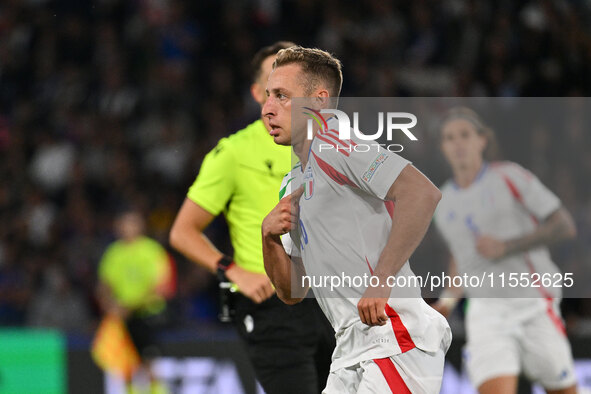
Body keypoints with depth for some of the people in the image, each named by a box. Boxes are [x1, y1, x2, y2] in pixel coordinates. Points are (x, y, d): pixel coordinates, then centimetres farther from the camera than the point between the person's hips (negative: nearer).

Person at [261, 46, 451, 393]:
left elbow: (423, 195, -22)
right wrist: (270, 237, 4)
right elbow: (292, 292, 23)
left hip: (397, 340, -10)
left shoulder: (331, 139, -7)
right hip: (350, 357, 10)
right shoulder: (293, 184, 22)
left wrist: (381, 280, -25)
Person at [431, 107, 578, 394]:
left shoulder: (509, 177, -4)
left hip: (534, 305, -2)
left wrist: (506, 246, -17)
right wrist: (449, 298, 10)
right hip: (486, 313, 2)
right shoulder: (444, 202, 9)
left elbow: (565, 226, -8)